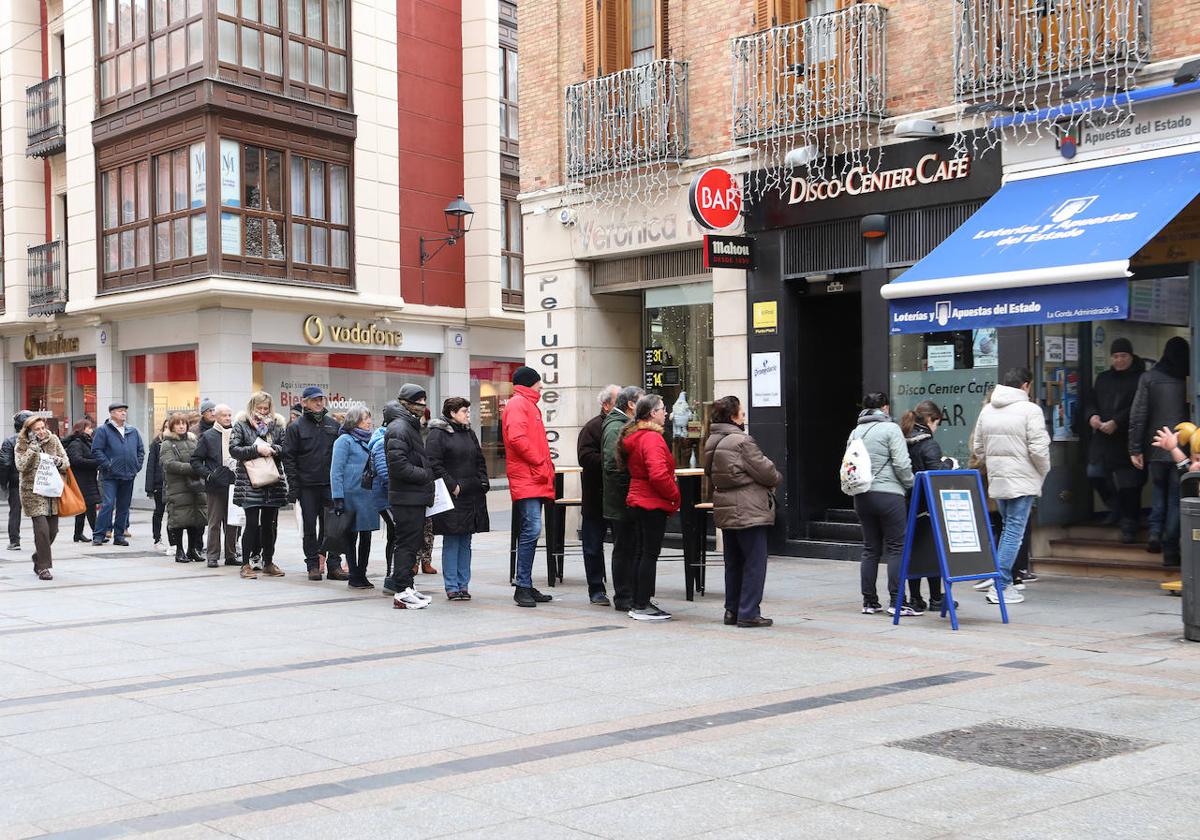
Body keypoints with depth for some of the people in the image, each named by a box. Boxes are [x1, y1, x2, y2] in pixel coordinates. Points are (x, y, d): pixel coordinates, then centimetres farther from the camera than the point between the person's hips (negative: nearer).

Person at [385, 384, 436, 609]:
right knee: (407, 543, -7)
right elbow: (399, 466, -23)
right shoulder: (398, 429, -14)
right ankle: (402, 593, -3)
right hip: (406, 498, -10)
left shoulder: (412, 427, 19)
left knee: (412, 543, 14)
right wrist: (427, 475, -15)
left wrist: (427, 474, 11)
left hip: (415, 497, 10)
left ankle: (407, 586, 22)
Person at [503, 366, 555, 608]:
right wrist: (540, 462, -15)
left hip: (535, 480, 10)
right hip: (526, 478, -10)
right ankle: (523, 587, -12)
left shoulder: (529, 404, 24)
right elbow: (516, 438, -21)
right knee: (531, 530, -14)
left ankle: (526, 586, 14)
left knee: (530, 532, 10)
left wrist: (545, 467, 13)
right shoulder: (517, 404, -7)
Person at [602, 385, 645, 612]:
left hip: (628, 501, 10)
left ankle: (630, 596, 20)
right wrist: (629, 489, -20)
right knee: (624, 549, -3)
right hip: (622, 501, -10)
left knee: (630, 549, 13)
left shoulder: (625, 425, 18)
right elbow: (612, 465, -23)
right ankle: (623, 599, 4)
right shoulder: (616, 427, -15)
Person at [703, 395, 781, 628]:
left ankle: (732, 610, 21)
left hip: (725, 510, 9)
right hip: (748, 510, -8)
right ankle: (748, 613, -1)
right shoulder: (742, 441, -17)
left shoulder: (711, 442, 8)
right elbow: (764, 471, -15)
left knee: (733, 562, 16)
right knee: (754, 562, -2)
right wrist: (777, 478, 8)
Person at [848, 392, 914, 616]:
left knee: (870, 549, 11)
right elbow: (902, 464, -11)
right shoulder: (890, 429, -6)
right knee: (897, 547, -1)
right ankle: (896, 602, -5)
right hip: (888, 494, -6)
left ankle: (869, 601, 12)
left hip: (862, 496, 6)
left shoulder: (855, 431, 13)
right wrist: (910, 485, 3)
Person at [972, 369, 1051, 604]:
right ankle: (1000, 586, -4)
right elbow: (1039, 448, -15)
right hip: (1022, 481, -6)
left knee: (1008, 529, 20)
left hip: (997, 479, 7)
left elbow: (978, 448, 15)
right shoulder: (1029, 410, -11)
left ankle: (996, 576, 18)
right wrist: (1044, 471, 2)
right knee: (1014, 532, -3)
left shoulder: (987, 410, 9)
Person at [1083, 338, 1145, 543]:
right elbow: (1090, 401, 18)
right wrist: (1092, 416, -4)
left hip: (1127, 440, -6)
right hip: (1102, 438, 6)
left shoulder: (1140, 379, -3)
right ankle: (1116, 508, 25)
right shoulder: (1103, 378, 18)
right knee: (1094, 474, 2)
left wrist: (1116, 423, -20)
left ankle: (1129, 524, 8)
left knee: (1129, 483, -3)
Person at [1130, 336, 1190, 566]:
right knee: (1176, 497, 4)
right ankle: (1170, 550, 2)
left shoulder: (1148, 378, -1)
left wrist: (1135, 449, 2)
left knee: (1158, 490, 20)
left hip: (1155, 449, 1)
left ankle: (1155, 533, 6)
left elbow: (1137, 415, -3)